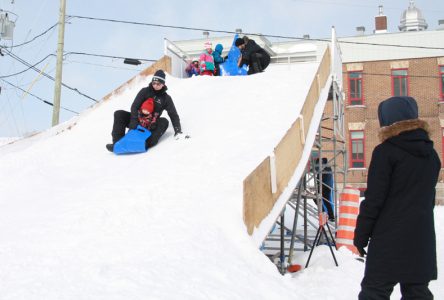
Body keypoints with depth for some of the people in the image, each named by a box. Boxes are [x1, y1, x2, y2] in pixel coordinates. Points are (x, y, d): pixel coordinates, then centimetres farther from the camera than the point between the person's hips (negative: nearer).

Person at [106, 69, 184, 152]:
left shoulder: (166, 98, -1)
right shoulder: (145, 91, -2)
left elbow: (173, 115, -6)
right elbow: (134, 106, -11)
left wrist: (178, 130, -20)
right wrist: (134, 121, -28)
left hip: (150, 125, -1)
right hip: (138, 120, 1)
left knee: (164, 122, -29)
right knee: (119, 114, -18)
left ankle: (148, 143, -47)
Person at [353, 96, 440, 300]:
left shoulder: (385, 152, -11)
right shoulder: (431, 154, 10)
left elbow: (374, 199, -13)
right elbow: (429, 196, 16)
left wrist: (361, 235, -7)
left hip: (389, 239, -6)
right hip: (422, 238, 7)